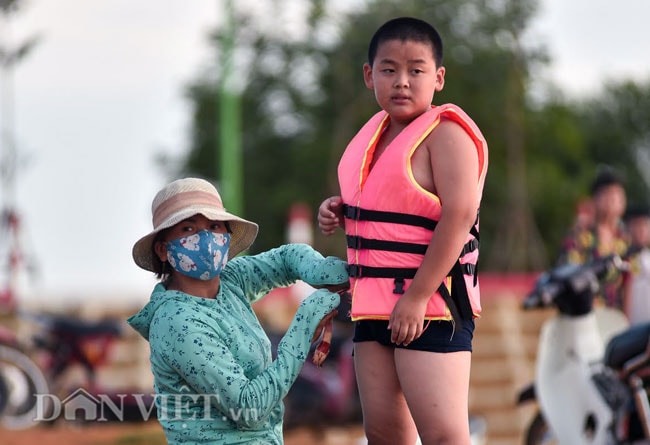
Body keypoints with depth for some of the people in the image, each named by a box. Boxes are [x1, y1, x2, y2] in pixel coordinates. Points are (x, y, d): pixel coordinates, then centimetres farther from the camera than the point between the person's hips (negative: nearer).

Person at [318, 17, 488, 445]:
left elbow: (459, 215, -22)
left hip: (430, 302, -9)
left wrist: (417, 298, -25)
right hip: (376, 303, 9)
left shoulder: (445, 133, -12)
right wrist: (342, 211, 8)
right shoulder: (376, 133, 14)